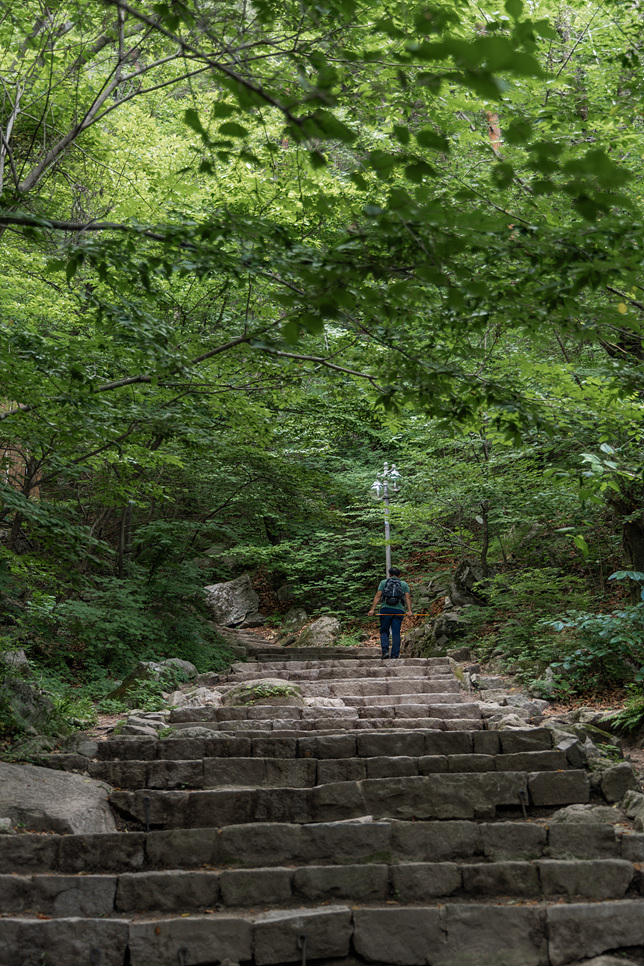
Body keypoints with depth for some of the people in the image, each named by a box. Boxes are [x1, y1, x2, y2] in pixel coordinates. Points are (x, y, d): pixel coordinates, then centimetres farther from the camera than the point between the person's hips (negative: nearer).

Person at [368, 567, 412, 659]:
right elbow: (408, 597, 3)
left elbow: (378, 596, 2)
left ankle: (385, 650, -13)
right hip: (399, 610, 1)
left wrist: (372, 609, -4)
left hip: (386, 609, -1)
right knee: (396, 633, 0)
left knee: (384, 632, 8)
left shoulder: (383, 582, 14)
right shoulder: (404, 584, 17)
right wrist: (409, 611, -6)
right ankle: (395, 655, -6)